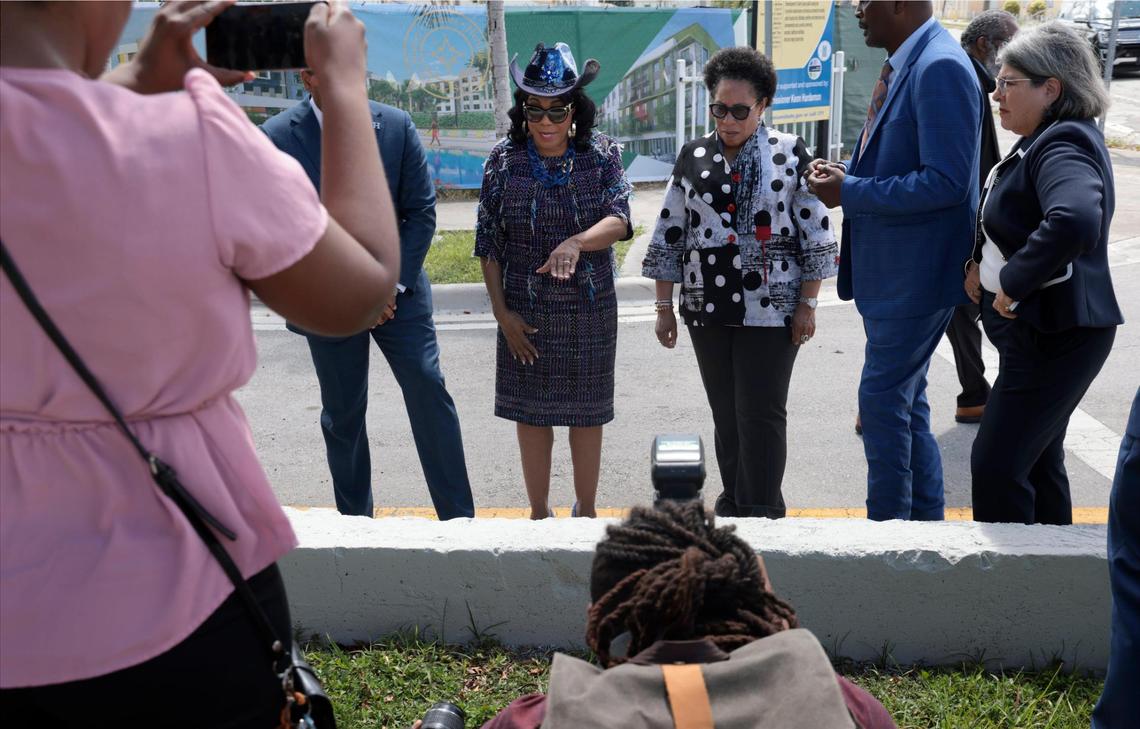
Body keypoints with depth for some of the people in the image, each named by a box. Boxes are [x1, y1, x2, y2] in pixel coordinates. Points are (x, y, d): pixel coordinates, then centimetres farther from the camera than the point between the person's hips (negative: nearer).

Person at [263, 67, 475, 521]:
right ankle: (354, 519, 25)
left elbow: (421, 211, -2)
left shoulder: (396, 126, -3)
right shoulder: (277, 139, -7)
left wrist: (392, 284, -10)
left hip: (396, 288, 0)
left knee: (429, 392, -7)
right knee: (342, 414, 9)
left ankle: (459, 518, 2)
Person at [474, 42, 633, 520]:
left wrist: (576, 242, -37)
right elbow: (487, 242, -2)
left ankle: (585, 510, 30)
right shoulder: (504, 159, -4)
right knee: (531, 411, 9)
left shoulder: (601, 154, -4)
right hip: (524, 311, 0)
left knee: (587, 410, 11)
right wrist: (501, 312, -7)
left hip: (590, 309, 0)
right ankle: (539, 513, 27)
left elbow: (618, 219, -17)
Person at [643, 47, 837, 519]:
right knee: (725, 411, 11)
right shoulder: (693, 157, 6)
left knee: (761, 414, -1)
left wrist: (807, 304, -4)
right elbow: (669, 236, 8)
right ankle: (734, 500, 25)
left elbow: (816, 234, -1)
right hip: (707, 308, 3)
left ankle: (762, 510, 11)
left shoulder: (790, 154, -3)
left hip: (770, 309, -3)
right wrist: (664, 307, 6)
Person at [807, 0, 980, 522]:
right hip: (890, 270, 10)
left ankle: (888, 522, 13)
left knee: (882, 400, -2)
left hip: (916, 273, -10)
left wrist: (850, 193, -19)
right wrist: (847, 172, 3)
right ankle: (925, 518, 31)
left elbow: (945, 182, -24)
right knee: (905, 400, 18)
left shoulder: (940, 68, -19)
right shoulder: (902, 65, 10)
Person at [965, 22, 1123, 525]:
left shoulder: (1064, 144, -19)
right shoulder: (1044, 140, 12)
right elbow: (1007, 223, 26)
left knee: (995, 466, -7)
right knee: (1037, 462, 19)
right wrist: (980, 263, 8)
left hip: (1055, 336, -10)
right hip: (1040, 330, 10)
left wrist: (1013, 283, -28)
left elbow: (1074, 221, -40)